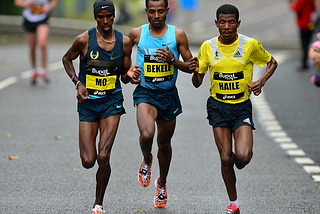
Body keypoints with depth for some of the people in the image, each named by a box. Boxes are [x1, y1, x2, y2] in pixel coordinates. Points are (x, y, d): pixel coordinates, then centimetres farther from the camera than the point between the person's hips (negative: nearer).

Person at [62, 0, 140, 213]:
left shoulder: (124, 42, -1)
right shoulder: (84, 40, -8)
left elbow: (123, 77, 9)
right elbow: (67, 59, 10)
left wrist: (130, 74, -15)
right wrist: (78, 82, -5)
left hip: (112, 101, 0)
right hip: (88, 102, 0)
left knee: (103, 158, -13)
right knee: (88, 161, -5)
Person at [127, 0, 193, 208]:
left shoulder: (178, 35, -4)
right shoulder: (136, 34, -3)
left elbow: (191, 66, 1)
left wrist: (173, 60, -18)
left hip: (169, 94, 2)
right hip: (145, 92, -2)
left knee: (164, 143, 16)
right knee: (146, 135, -27)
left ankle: (162, 183, 40)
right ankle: (147, 160, 8)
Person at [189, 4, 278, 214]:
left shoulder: (250, 44, -9)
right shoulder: (208, 47, -3)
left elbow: (272, 63, 8)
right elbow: (197, 83, 4)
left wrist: (261, 82, -10)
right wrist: (195, 72, -19)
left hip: (242, 107, -1)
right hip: (218, 106, 2)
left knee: (243, 157, -18)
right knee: (226, 159, -1)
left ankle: (240, 156, 21)